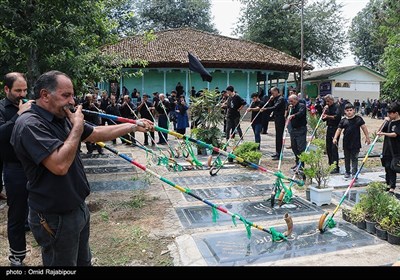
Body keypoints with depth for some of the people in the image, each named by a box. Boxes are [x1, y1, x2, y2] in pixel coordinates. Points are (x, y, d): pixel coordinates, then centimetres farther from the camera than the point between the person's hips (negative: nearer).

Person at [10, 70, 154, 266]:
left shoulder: (62, 119, 5)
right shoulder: (30, 125, -24)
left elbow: (97, 134, 12)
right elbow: (60, 165, -34)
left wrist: (134, 126, 7)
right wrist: (77, 126, -23)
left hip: (78, 208, 9)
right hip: (55, 218, -9)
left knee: (83, 261, 24)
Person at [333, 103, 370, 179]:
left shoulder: (358, 119, -2)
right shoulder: (343, 120, 2)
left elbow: (364, 127, 0)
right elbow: (339, 129, 2)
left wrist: (367, 137, -2)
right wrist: (335, 138, -9)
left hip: (355, 143, -2)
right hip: (346, 143, 3)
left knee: (354, 159, 1)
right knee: (347, 158, 14)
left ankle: (354, 173, 5)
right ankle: (347, 172, 26)